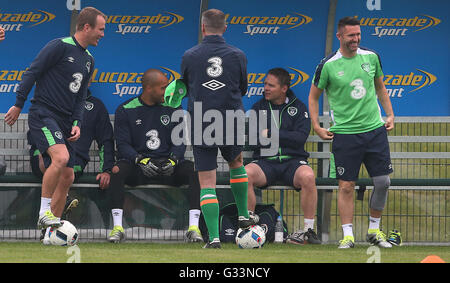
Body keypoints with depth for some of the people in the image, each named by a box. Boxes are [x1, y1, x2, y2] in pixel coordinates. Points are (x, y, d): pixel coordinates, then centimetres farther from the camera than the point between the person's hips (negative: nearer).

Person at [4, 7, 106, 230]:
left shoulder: (88, 60, 17)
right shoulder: (60, 46, -9)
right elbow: (32, 73, -9)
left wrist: (77, 124, 7)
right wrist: (18, 105, -12)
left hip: (63, 121, 9)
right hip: (43, 114, -9)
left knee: (67, 176, 5)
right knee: (61, 156, -30)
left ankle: (52, 224, 15)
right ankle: (44, 211, -21)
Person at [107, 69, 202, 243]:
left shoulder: (173, 108, 11)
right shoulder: (125, 110, 3)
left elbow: (180, 141, 7)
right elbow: (123, 144, -3)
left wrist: (173, 160, -15)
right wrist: (141, 161, -22)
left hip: (168, 167, 2)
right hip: (136, 167, -2)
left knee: (195, 169, -27)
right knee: (117, 170, -34)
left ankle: (193, 227, -31)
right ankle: (117, 227, -33)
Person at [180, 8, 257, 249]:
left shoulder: (189, 56, -5)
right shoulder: (237, 56, -2)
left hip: (200, 125, -1)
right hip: (231, 124, 2)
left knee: (207, 183, 1)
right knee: (236, 162, 30)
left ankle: (213, 237, -8)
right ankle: (243, 215, 36)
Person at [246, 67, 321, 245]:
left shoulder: (298, 107, 10)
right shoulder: (258, 107, 16)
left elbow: (301, 137, -4)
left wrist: (271, 134, -8)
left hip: (293, 160, -1)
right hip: (265, 161, 1)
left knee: (307, 176, -36)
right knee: (245, 174, -33)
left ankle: (309, 229, -23)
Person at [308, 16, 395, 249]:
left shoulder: (371, 57, 4)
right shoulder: (328, 65, -7)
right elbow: (313, 96, 6)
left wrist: (390, 114, 12)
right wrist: (316, 127, -1)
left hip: (375, 129, 4)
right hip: (345, 132, -3)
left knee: (383, 182, 2)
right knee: (346, 186, -4)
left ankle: (374, 230, 18)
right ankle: (348, 235, 2)